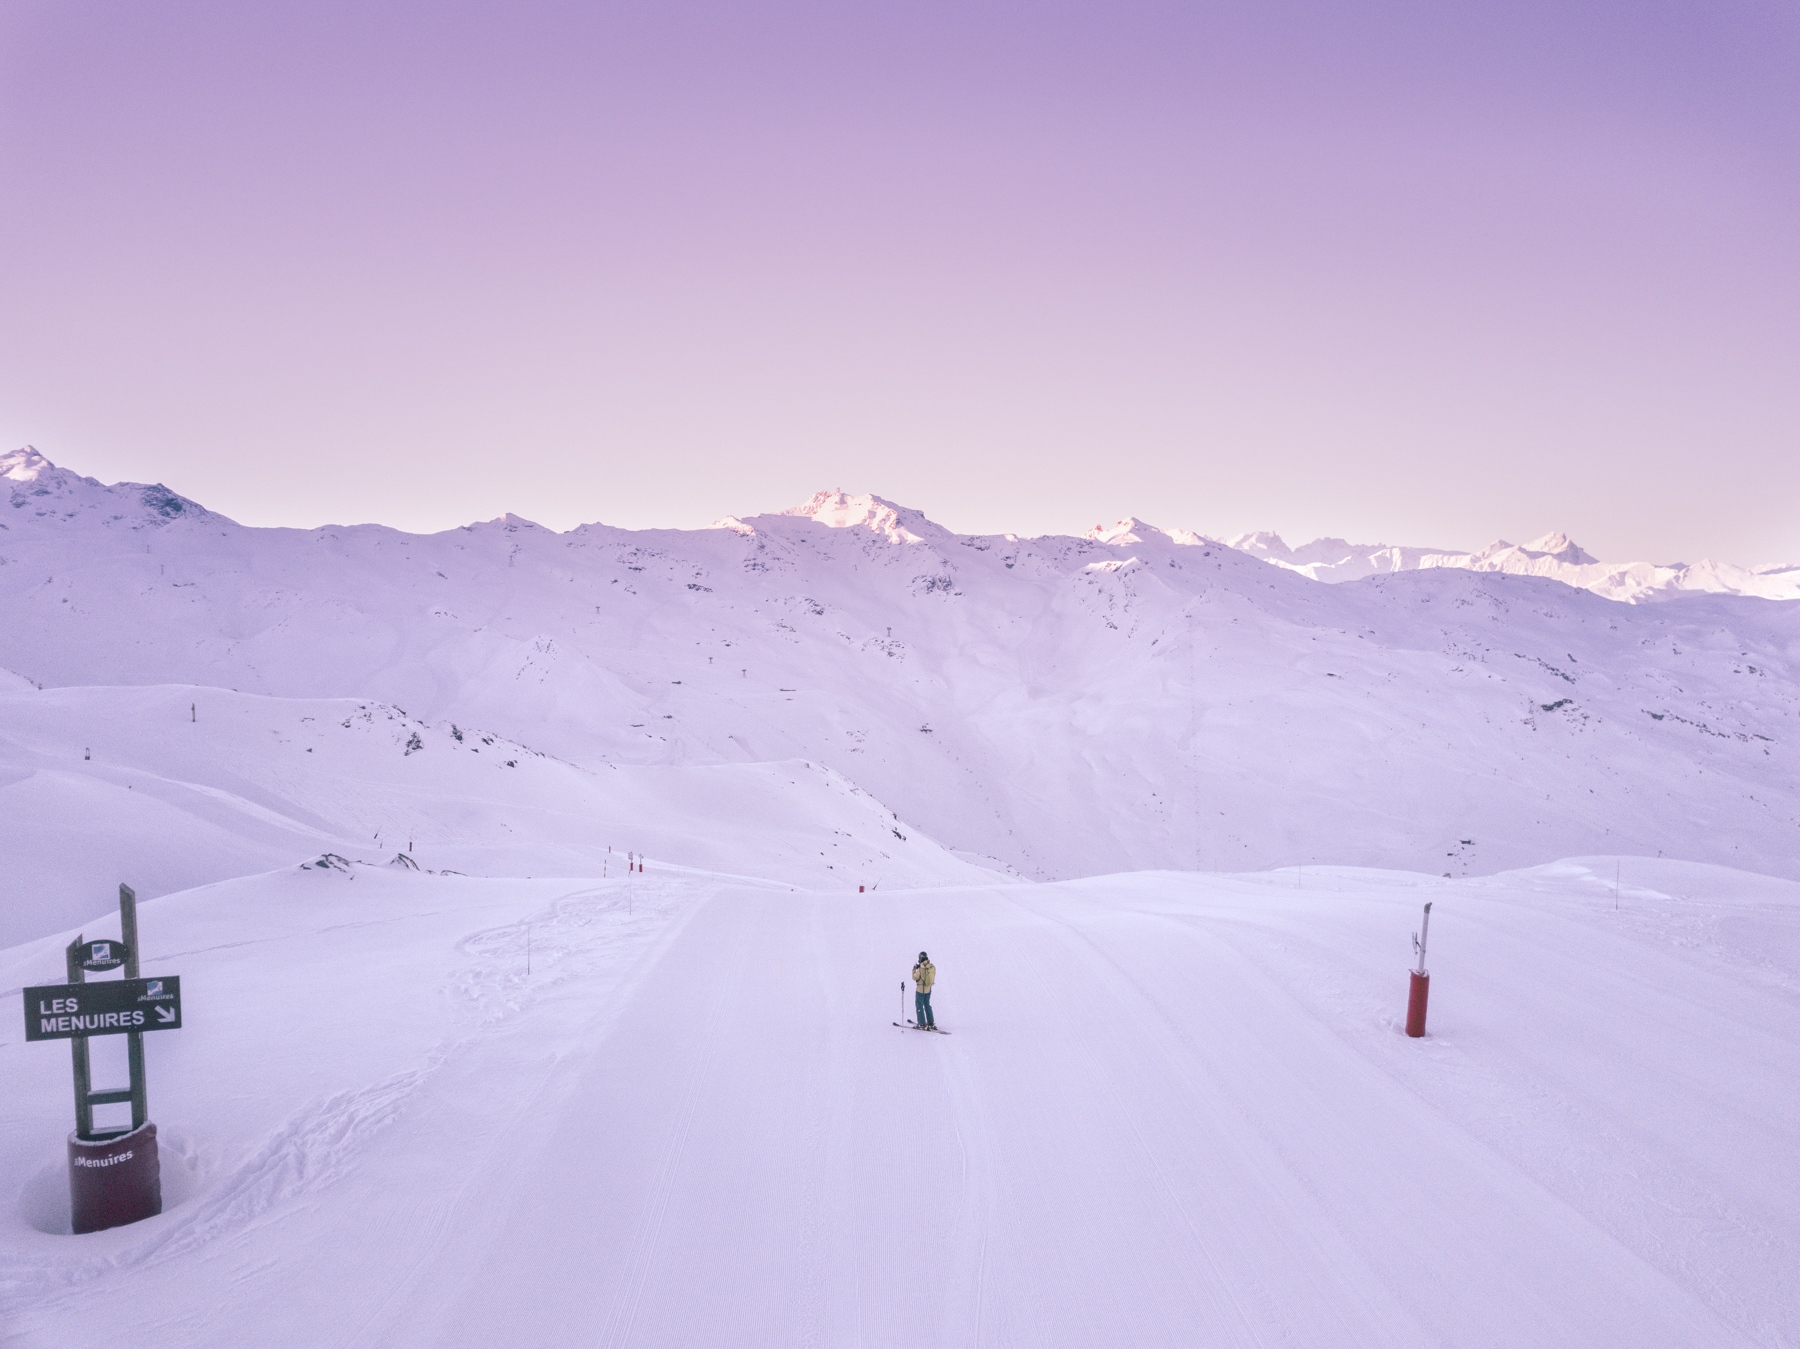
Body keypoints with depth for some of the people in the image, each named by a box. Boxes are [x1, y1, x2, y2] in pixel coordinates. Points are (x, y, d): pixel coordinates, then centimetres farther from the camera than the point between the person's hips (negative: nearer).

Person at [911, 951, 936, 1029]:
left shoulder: (920, 969, -26)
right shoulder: (932, 967, -9)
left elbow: (915, 977, -13)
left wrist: (914, 969, 3)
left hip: (920, 990, -6)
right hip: (928, 989, 6)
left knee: (919, 1006, 9)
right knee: (927, 1005, 23)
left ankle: (922, 1025, 10)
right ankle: (931, 1023, 26)